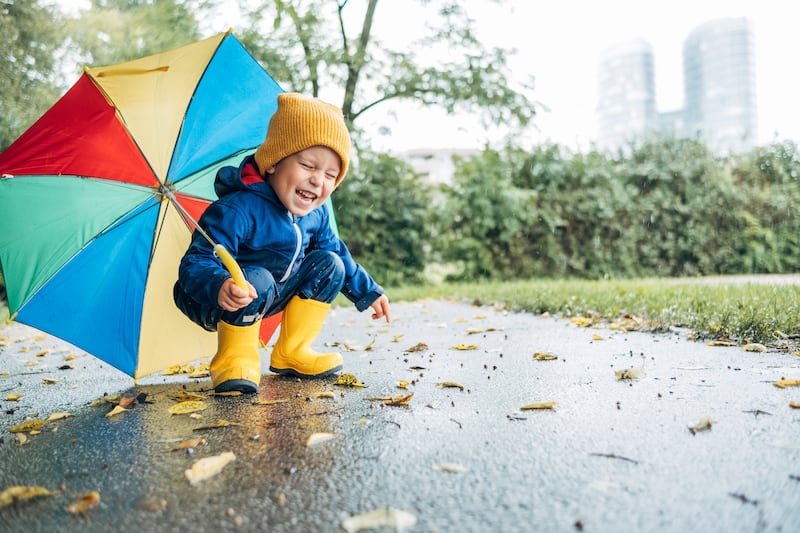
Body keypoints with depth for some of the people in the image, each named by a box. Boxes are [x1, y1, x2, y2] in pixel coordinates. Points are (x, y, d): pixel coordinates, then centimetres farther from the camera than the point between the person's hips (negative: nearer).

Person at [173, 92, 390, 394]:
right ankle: (234, 358, -12)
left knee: (330, 264, -5)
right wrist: (219, 287, -57)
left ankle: (291, 353, 2)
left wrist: (369, 292, 16)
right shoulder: (238, 210, -30)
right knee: (257, 279, -37)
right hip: (228, 302, -7)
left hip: (274, 296, 8)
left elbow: (341, 255, 13)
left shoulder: (317, 215, -4)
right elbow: (195, 264, -35)